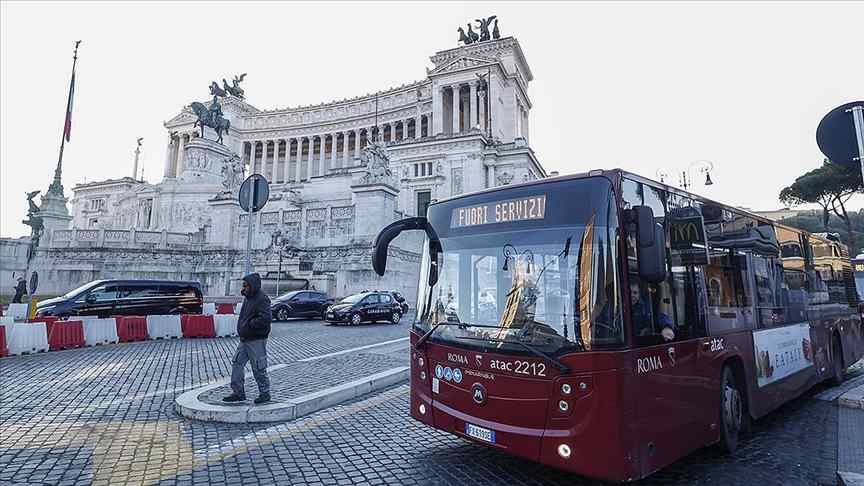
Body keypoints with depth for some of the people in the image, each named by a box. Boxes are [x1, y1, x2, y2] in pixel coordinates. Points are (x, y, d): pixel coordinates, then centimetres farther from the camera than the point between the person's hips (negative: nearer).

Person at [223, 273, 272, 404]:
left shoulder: (262, 299, -17)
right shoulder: (247, 298, 13)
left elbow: (266, 318, -27)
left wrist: (249, 324, -20)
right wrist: (241, 328, 10)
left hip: (256, 340, -9)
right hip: (244, 339, 9)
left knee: (259, 368, 1)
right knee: (237, 364, 10)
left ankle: (265, 393, 16)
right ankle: (238, 393, 21)